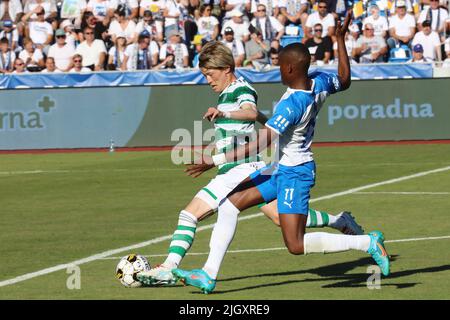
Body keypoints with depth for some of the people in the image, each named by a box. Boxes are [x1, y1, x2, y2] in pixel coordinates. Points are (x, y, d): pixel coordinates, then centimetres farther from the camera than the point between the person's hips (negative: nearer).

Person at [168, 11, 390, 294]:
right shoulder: (319, 83, -5)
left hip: (293, 173, -10)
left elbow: (259, 145, -31)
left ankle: (368, 243, 2)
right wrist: (341, 39, 23)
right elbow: (344, 80, 19)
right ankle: (209, 274, 8)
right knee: (229, 203, 8)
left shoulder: (291, 104, -28)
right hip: (281, 168, 10)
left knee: (297, 246, -6)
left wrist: (215, 161, -30)